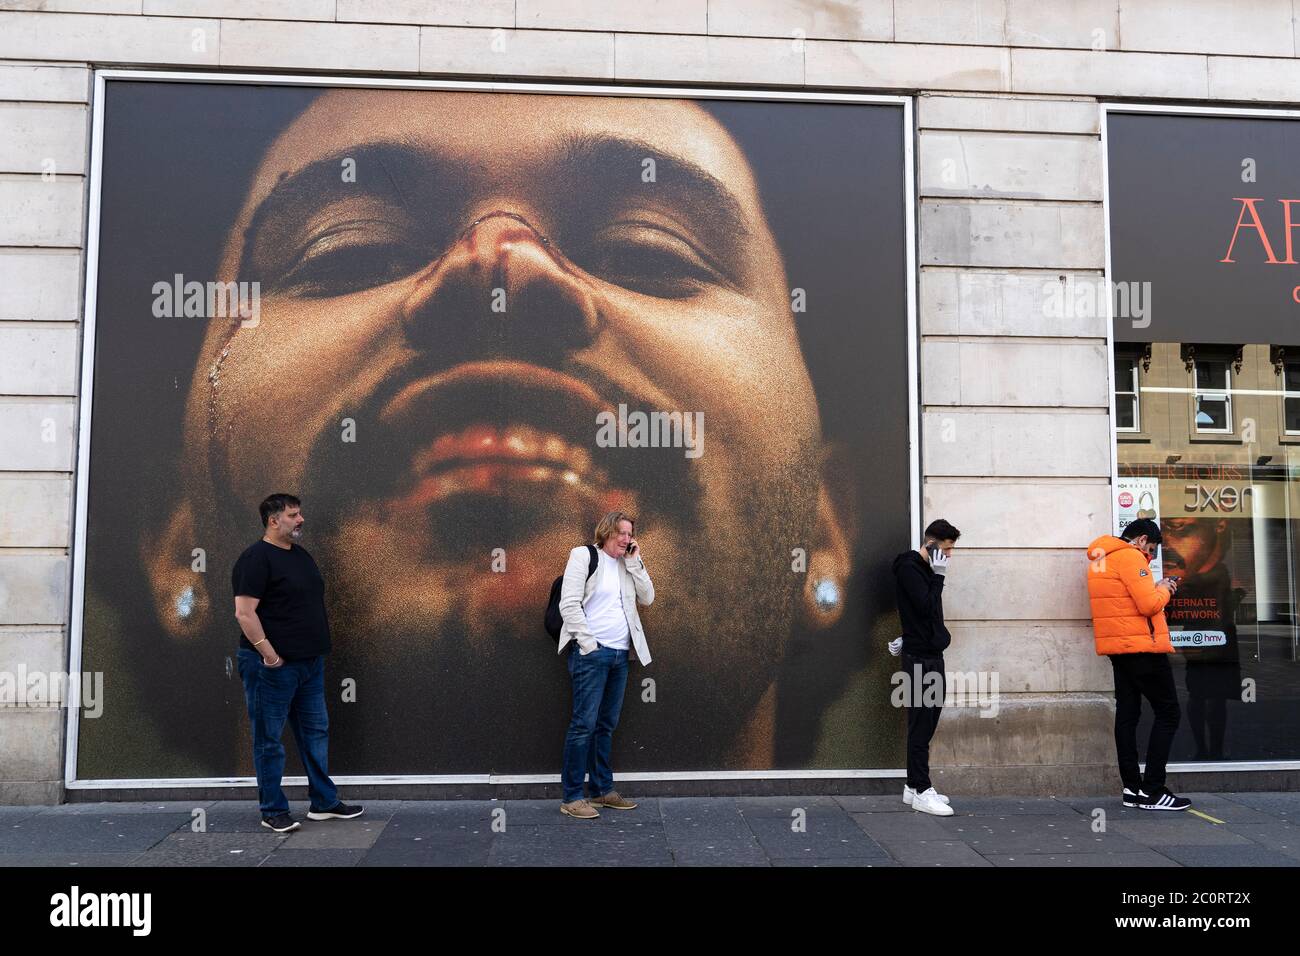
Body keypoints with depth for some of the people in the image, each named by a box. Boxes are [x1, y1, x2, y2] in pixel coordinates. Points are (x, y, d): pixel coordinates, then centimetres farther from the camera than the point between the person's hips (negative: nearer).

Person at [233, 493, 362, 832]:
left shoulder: (300, 554, 13)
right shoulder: (256, 558, -13)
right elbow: (244, 613, -19)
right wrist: (269, 654, -21)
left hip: (309, 663, 9)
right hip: (273, 666, -9)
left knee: (316, 732, 13)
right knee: (270, 740, 4)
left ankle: (324, 803, 23)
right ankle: (273, 812, 14)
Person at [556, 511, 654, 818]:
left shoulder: (626, 564, 17)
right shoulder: (584, 556, -3)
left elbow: (647, 598, 10)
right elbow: (569, 605, -10)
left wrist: (635, 562, 3)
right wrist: (588, 644, -13)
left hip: (620, 654, 7)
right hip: (592, 653, -7)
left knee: (606, 725, 12)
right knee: (584, 724, -7)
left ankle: (603, 790, 20)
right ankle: (571, 798, -1)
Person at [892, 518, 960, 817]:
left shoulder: (925, 569, 17)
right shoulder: (909, 568, -12)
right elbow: (926, 607, -20)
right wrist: (938, 576, -13)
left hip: (932, 656, 9)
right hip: (919, 658, -9)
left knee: (927, 723, 11)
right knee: (922, 725, -6)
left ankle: (915, 786, 17)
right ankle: (921, 792, -2)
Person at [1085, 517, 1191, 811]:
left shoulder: (1099, 559, 16)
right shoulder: (1130, 556, -13)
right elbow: (1149, 605, -18)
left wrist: (1155, 589, 11)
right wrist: (1163, 589, 0)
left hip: (1118, 648, 9)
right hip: (1142, 647, -9)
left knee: (1127, 714, 8)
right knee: (1167, 713, -2)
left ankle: (1132, 788, 9)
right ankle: (1152, 791, -4)